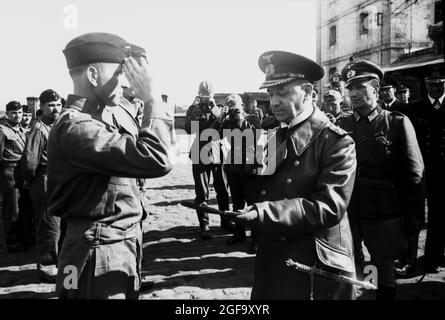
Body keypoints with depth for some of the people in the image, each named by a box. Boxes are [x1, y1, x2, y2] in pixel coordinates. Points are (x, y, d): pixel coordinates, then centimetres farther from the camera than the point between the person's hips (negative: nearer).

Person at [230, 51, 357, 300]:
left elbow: (329, 206, -22)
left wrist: (263, 213, -29)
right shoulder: (275, 138, 9)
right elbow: (264, 192, 8)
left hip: (317, 270, -5)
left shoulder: (337, 142, -11)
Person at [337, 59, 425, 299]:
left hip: (384, 216, -2)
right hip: (347, 211, 3)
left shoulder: (398, 123, -5)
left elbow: (414, 175, -3)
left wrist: (414, 217, -5)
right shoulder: (342, 125, 4)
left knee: (384, 266, 11)